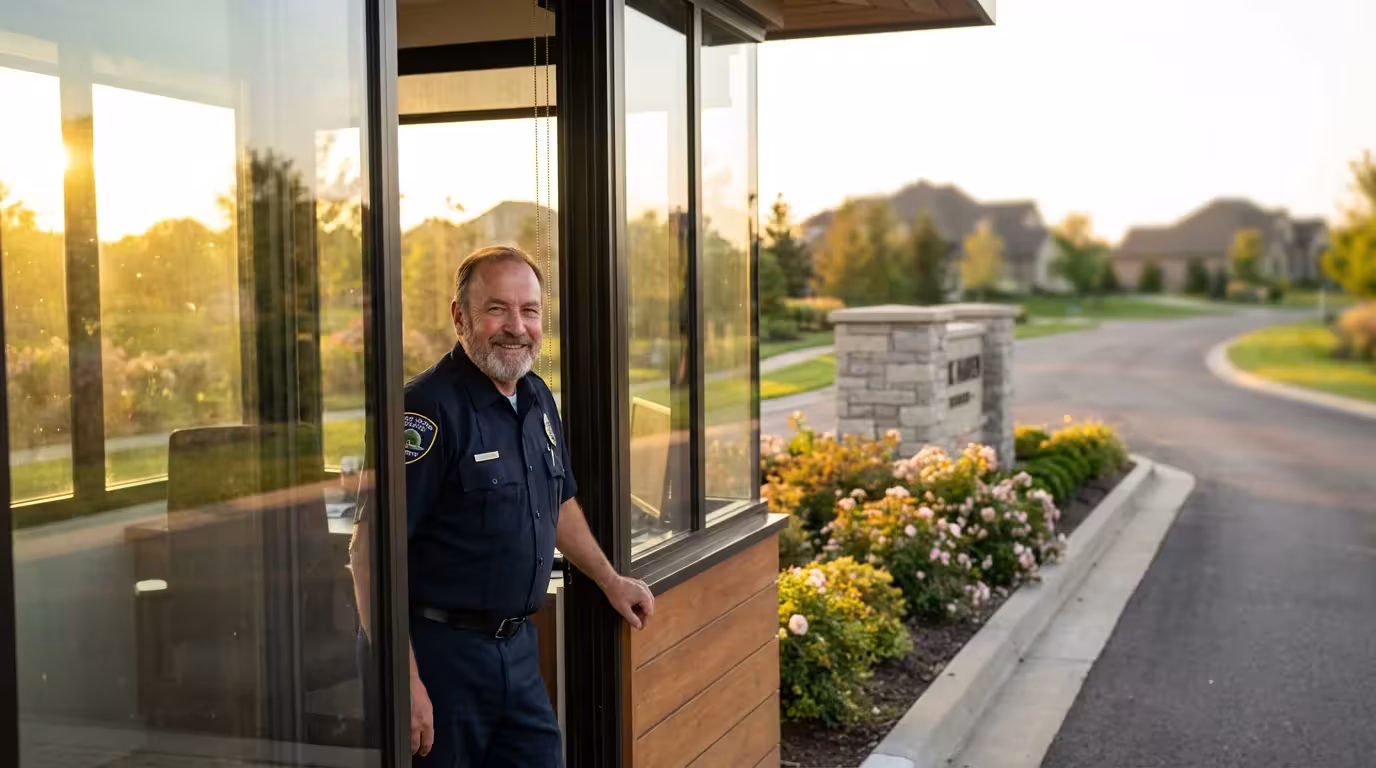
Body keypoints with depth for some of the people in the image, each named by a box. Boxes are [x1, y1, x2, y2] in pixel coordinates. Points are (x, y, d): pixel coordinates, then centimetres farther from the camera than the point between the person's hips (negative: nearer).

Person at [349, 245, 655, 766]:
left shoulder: (538, 399, 8)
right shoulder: (430, 408, -18)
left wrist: (610, 580, 29)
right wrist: (404, 680, -26)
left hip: (518, 646, 8)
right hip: (439, 649, -7)